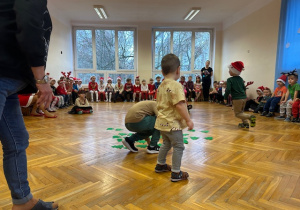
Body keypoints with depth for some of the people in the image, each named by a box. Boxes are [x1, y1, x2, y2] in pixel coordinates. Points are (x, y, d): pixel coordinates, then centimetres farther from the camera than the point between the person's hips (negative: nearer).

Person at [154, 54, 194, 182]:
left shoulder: (161, 86, 9)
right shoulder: (176, 85, -19)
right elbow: (180, 105, -25)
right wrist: (188, 120, -19)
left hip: (162, 122, 9)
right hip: (172, 123, -9)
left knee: (166, 143, 25)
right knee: (178, 147, 4)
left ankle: (160, 165, 39)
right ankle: (176, 173, 12)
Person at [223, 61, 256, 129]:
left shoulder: (230, 80, -10)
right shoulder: (241, 79, 10)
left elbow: (228, 90, -16)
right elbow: (244, 88, 17)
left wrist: (225, 98, -6)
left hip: (237, 99, -7)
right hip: (244, 97, 7)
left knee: (237, 114, 2)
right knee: (241, 111, 24)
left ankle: (250, 117, -18)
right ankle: (245, 123, 18)